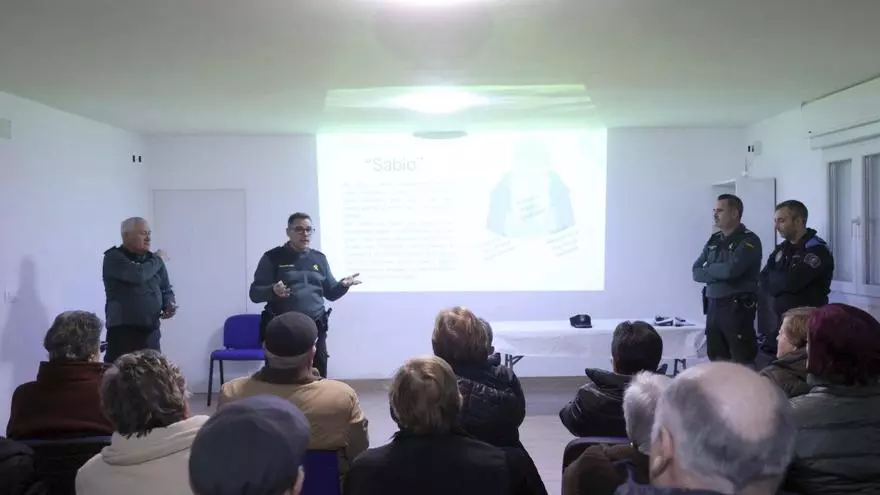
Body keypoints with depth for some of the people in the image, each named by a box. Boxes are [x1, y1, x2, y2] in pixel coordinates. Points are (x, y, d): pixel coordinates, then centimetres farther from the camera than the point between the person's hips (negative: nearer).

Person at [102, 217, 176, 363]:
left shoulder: (152, 259, 16)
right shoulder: (114, 258, -4)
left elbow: (166, 290, 21)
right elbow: (138, 275, -22)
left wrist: (169, 305, -2)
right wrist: (158, 260, -4)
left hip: (151, 334, 6)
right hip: (123, 332, -6)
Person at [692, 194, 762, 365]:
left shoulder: (749, 241, -7)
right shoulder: (713, 240, 14)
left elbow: (731, 269, -21)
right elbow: (696, 272, 7)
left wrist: (709, 269, -3)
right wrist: (719, 272, -11)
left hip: (737, 308, -7)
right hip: (713, 306, 7)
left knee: (742, 362, -7)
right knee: (716, 360, 12)